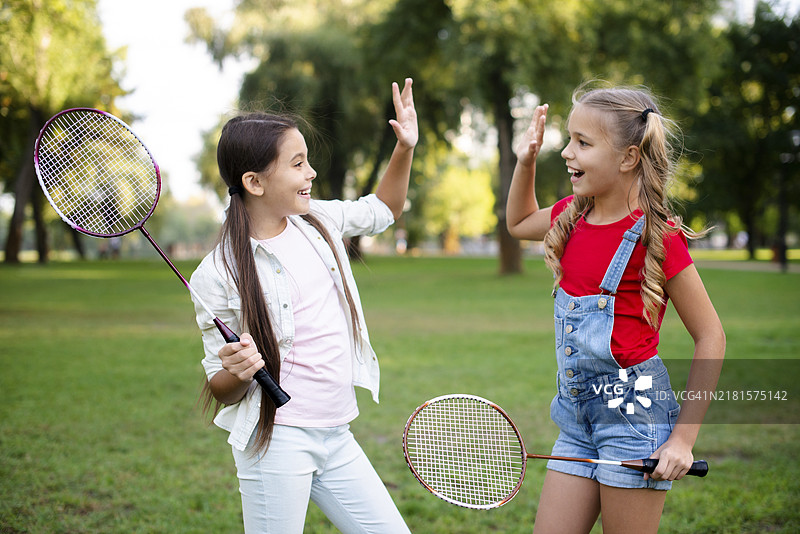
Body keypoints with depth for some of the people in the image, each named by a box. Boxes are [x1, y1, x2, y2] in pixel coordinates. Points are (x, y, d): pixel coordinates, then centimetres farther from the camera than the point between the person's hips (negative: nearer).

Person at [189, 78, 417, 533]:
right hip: (277, 443, -6)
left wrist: (405, 148, 11)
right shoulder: (218, 274, -12)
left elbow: (382, 210, 25)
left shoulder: (319, 219, 4)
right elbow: (220, 389, -5)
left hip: (337, 438, 6)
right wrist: (238, 371, -28)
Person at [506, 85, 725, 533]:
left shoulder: (656, 235, -14)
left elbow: (711, 336, -10)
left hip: (634, 409, -7)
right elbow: (520, 223, 30)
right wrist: (526, 162, 12)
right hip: (578, 415, 7)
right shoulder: (572, 215, 6)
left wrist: (683, 437, -13)